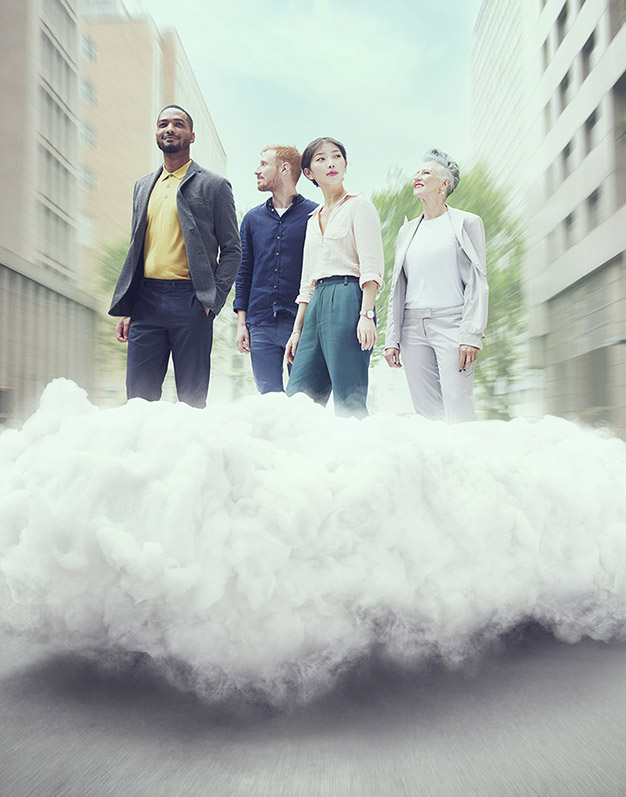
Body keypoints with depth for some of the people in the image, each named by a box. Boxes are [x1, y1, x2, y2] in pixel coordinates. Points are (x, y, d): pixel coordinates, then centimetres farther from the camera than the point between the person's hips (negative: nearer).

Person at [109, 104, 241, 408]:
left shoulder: (214, 185, 6)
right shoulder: (143, 186, 20)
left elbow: (232, 249, 3)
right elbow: (135, 248, 21)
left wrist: (212, 300, -10)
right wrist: (125, 309, 13)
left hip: (189, 300, -4)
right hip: (146, 300, 4)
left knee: (192, 400, -1)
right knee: (139, 396, 2)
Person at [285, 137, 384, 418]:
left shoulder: (359, 205, 4)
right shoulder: (313, 219, 24)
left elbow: (371, 267, -7)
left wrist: (366, 314, -20)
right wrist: (297, 329, 16)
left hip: (347, 300, -7)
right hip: (317, 306, 7)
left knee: (350, 405, -10)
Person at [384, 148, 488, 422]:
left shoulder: (467, 222, 5)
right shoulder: (407, 230, 19)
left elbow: (478, 284, -2)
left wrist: (471, 335, -13)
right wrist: (392, 339, 9)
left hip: (450, 323, -4)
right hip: (413, 327, 5)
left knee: (458, 413, -11)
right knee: (426, 415, 2)